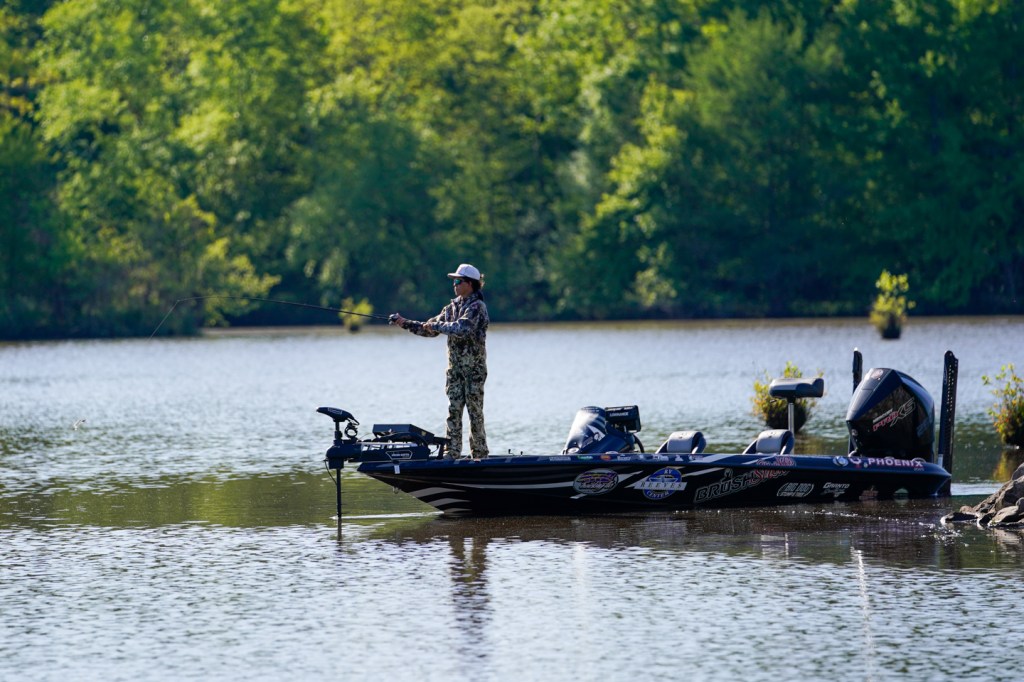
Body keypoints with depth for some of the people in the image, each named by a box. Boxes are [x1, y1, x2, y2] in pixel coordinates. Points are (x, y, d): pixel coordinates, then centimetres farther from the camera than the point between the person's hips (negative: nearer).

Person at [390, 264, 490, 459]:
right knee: (453, 412, 2)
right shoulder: (453, 306, 13)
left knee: (475, 413, -3)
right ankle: (452, 456, 3)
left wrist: (436, 326, -17)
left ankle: (480, 456, 2)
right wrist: (406, 324, 6)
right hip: (455, 369, 7)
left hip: (474, 369, -7)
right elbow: (429, 329, 16)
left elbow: (462, 328, -25)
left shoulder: (477, 306, -10)